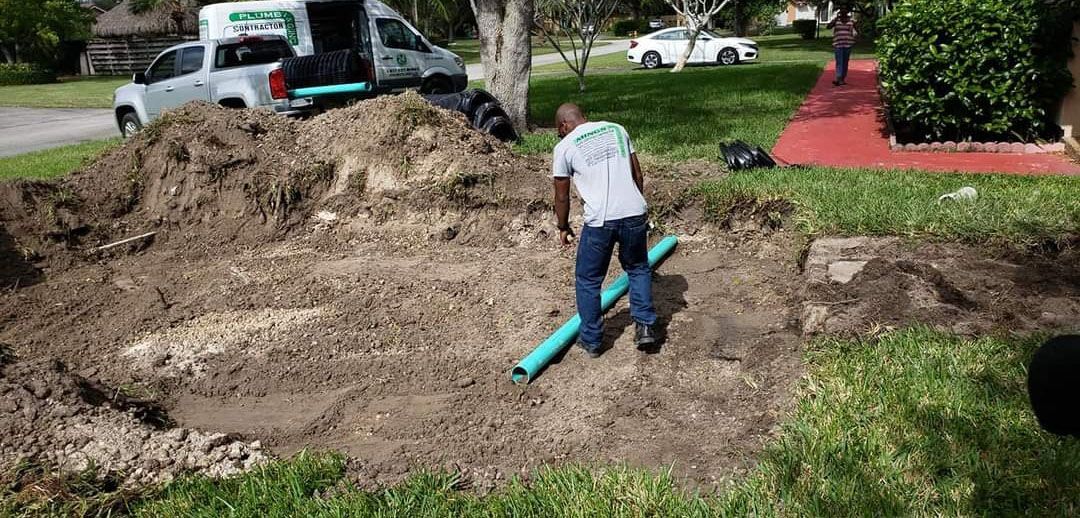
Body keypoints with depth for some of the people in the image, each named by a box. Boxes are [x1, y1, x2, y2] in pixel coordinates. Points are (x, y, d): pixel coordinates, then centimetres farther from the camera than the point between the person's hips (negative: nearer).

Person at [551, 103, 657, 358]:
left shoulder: (565, 147, 3)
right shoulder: (616, 129, 14)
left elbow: (562, 196, 9)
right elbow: (638, 174, 16)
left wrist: (563, 227, 24)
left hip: (599, 221, -4)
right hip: (634, 214, 4)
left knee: (588, 280, 14)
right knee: (638, 269, 26)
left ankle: (591, 340, 22)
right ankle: (644, 326, 19)